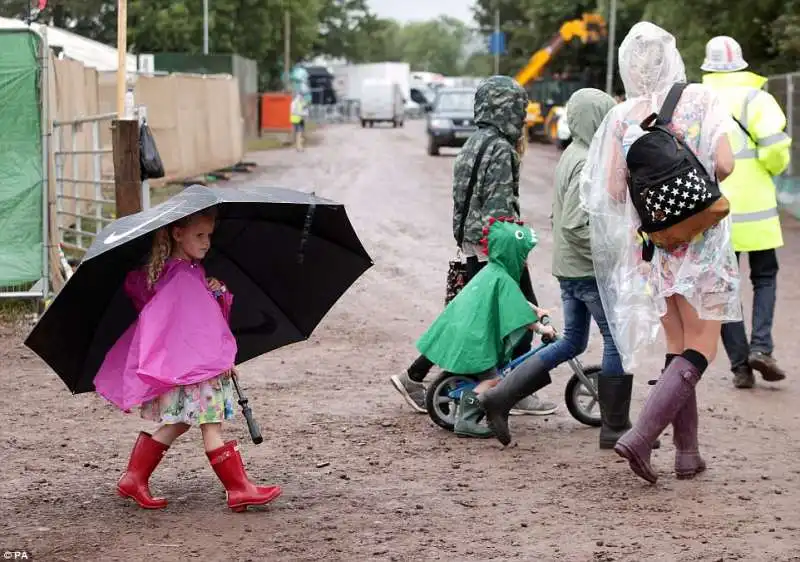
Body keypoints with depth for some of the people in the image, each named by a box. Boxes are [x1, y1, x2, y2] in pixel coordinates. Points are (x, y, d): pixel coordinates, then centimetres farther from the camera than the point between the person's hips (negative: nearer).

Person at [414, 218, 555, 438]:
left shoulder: (490, 271, 17)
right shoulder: (502, 279, -14)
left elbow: (515, 300, 33)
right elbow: (519, 316, -15)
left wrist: (536, 309, 29)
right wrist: (541, 329, -5)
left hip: (458, 331, 10)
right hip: (472, 338, -10)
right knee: (491, 378, -9)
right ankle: (466, 420, -14)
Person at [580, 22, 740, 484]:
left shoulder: (622, 116, 0)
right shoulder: (702, 99, -7)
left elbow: (612, 190, -3)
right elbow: (724, 165, -16)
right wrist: (701, 180, 6)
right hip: (699, 239, -4)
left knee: (678, 348, 16)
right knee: (700, 349, 1)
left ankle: (688, 452, 16)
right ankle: (641, 437, -16)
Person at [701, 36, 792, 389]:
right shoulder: (755, 99, -6)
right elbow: (775, 150, -14)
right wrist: (774, 167, 8)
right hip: (754, 209, -2)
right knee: (764, 277, 13)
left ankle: (740, 365, 5)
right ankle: (761, 347, -5)